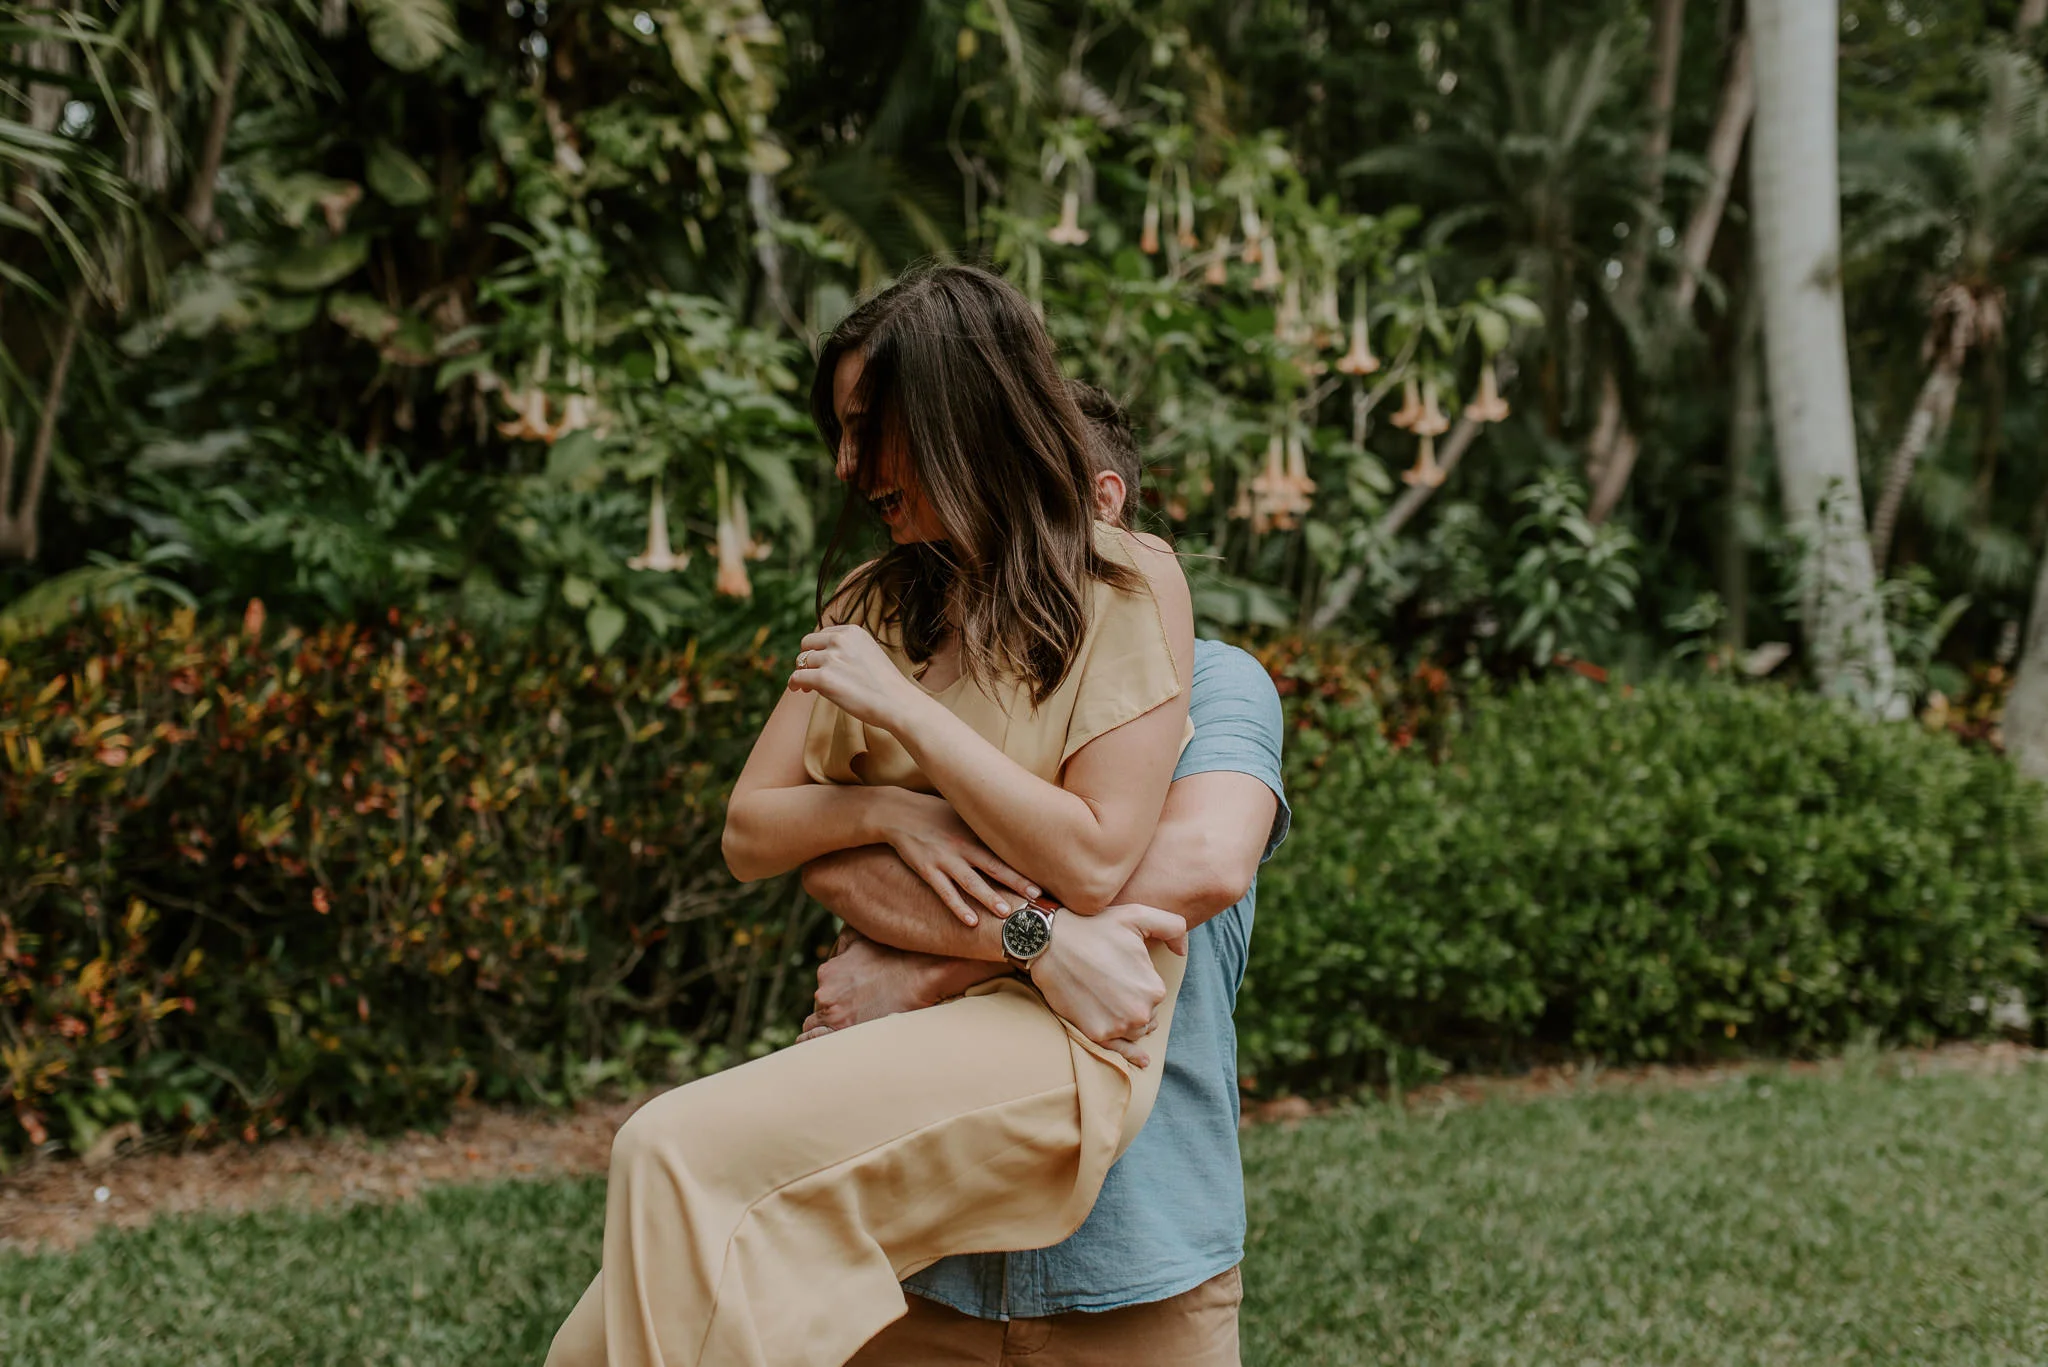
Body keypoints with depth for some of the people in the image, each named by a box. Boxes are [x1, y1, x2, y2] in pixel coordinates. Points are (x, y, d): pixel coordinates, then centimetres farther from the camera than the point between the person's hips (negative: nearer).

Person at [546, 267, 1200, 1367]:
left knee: (686, 1154, -27)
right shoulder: (873, 606, 16)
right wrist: (887, 810, -6)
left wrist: (901, 707, -10)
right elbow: (749, 835, 14)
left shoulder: (1127, 589, -1)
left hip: (1042, 1030, -6)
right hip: (874, 1027, 6)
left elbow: (1093, 861, -11)